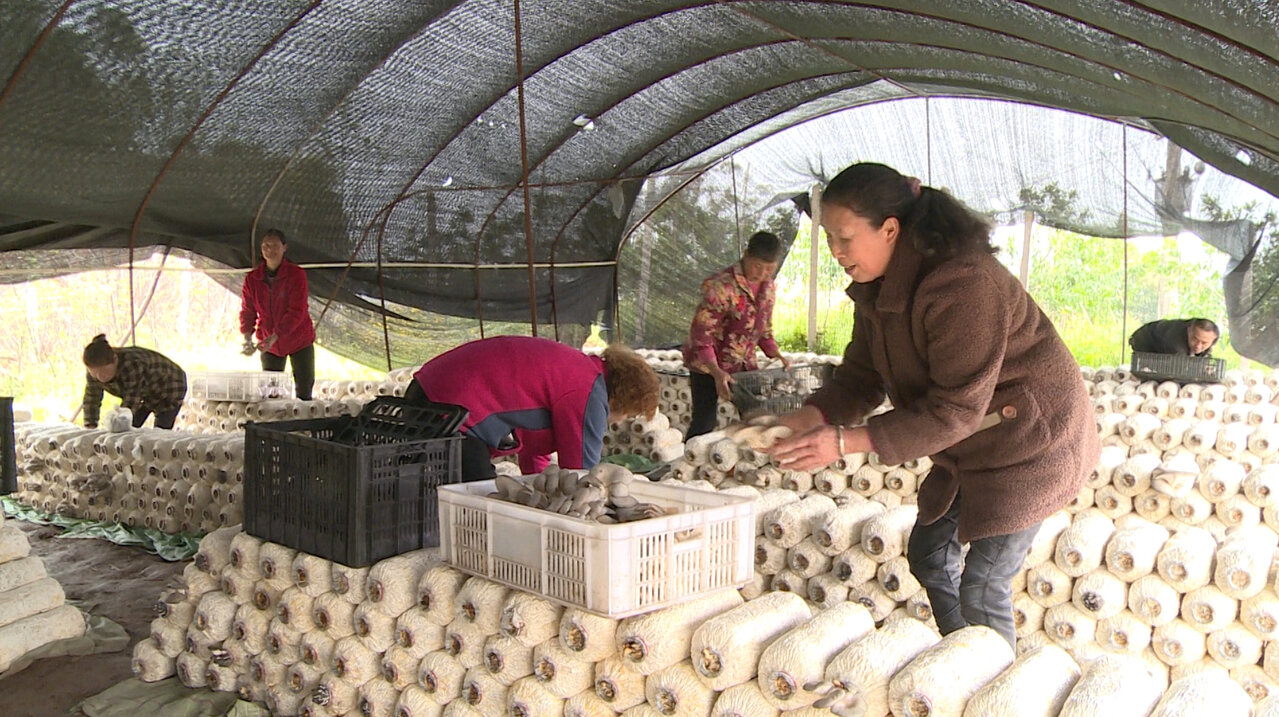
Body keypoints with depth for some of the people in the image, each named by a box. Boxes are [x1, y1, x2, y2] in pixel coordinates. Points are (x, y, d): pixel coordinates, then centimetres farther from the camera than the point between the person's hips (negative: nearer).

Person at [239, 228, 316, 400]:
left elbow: (297, 311, -20)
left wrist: (275, 337, -29)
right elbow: (247, 310, -1)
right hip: (268, 343, 3)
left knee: (304, 391, -1)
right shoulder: (252, 278, -3)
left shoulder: (296, 274, -13)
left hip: (299, 341, -3)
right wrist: (247, 339, -19)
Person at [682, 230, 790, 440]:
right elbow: (701, 335, -25)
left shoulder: (768, 287, 1)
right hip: (708, 365, -6)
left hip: (744, 364, 7)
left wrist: (778, 357, 0)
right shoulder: (720, 286, -24)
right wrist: (717, 373, -36)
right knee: (704, 424, -7)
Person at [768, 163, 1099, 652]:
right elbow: (860, 377, 2)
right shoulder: (876, 289, -3)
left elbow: (957, 410, -31)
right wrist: (807, 418, -18)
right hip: (971, 446, 9)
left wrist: (849, 441, -34)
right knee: (928, 552, 18)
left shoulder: (963, 284, -32)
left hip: (1030, 443, -9)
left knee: (982, 591, -5)